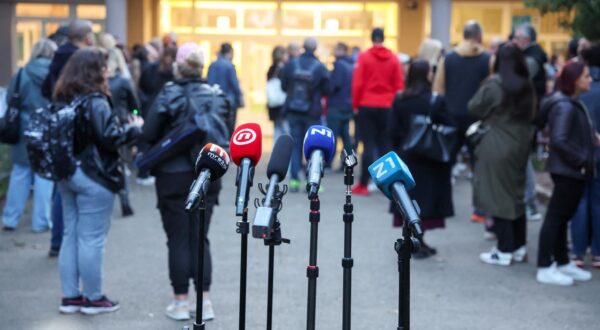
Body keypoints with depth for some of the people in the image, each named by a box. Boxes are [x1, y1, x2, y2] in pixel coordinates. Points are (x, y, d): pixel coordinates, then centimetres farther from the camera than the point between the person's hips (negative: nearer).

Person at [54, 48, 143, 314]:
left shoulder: (63, 99, 10)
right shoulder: (94, 101, -16)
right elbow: (111, 138, -19)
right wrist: (134, 128, -3)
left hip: (67, 173, 8)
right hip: (92, 177, -8)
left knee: (71, 236, 12)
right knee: (91, 239, 0)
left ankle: (70, 297, 17)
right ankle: (93, 299, 9)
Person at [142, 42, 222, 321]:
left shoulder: (169, 95, -11)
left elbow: (149, 134, -12)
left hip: (174, 176, -3)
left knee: (178, 241, 5)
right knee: (200, 239, 12)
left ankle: (181, 302, 11)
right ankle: (204, 302, 13)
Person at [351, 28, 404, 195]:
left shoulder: (364, 57, -5)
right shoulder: (393, 58, 1)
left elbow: (357, 83, -7)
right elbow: (399, 86, 1)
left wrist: (355, 104, 3)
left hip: (367, 106, -2)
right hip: (387, 107, 2)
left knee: (368, 145, 0)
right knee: (384, 144, 9)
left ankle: (363, 184, -1)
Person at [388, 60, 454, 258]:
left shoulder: (399, 99, 0)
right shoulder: (435, 101, -12)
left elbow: (393, 131, 0)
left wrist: (397, 152, 10)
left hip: (406, 156, 4)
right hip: (430, 159, -4)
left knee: (409, 197, 10)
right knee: (425, 197, 0)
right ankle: (418, 243, -1)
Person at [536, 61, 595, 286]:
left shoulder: (573, 103, 12)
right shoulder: (565, 106, -19)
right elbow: (559, 141, -26)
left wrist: (593, 137, 1)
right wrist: (581, 160, -19)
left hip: (573, 170, 10)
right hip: (567, 170, -10)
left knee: (562, 217, 16)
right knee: (555, 217, -4)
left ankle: (562, 263, 26)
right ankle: (545, 268, 2)